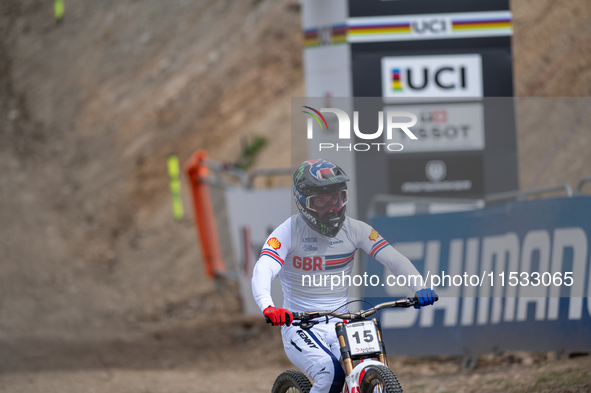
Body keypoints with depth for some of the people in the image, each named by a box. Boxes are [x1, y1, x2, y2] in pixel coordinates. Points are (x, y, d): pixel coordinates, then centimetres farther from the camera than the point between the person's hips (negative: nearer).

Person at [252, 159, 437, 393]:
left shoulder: (354, 230, 1)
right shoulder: (289, 232, -10)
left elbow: (394, 259, -5)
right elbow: (263, 271, -25)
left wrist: (420, 288, -24)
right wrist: (268, 307, -46)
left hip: (341, 327, 3)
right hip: (300, 328, -3)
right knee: (331, 373, -30)